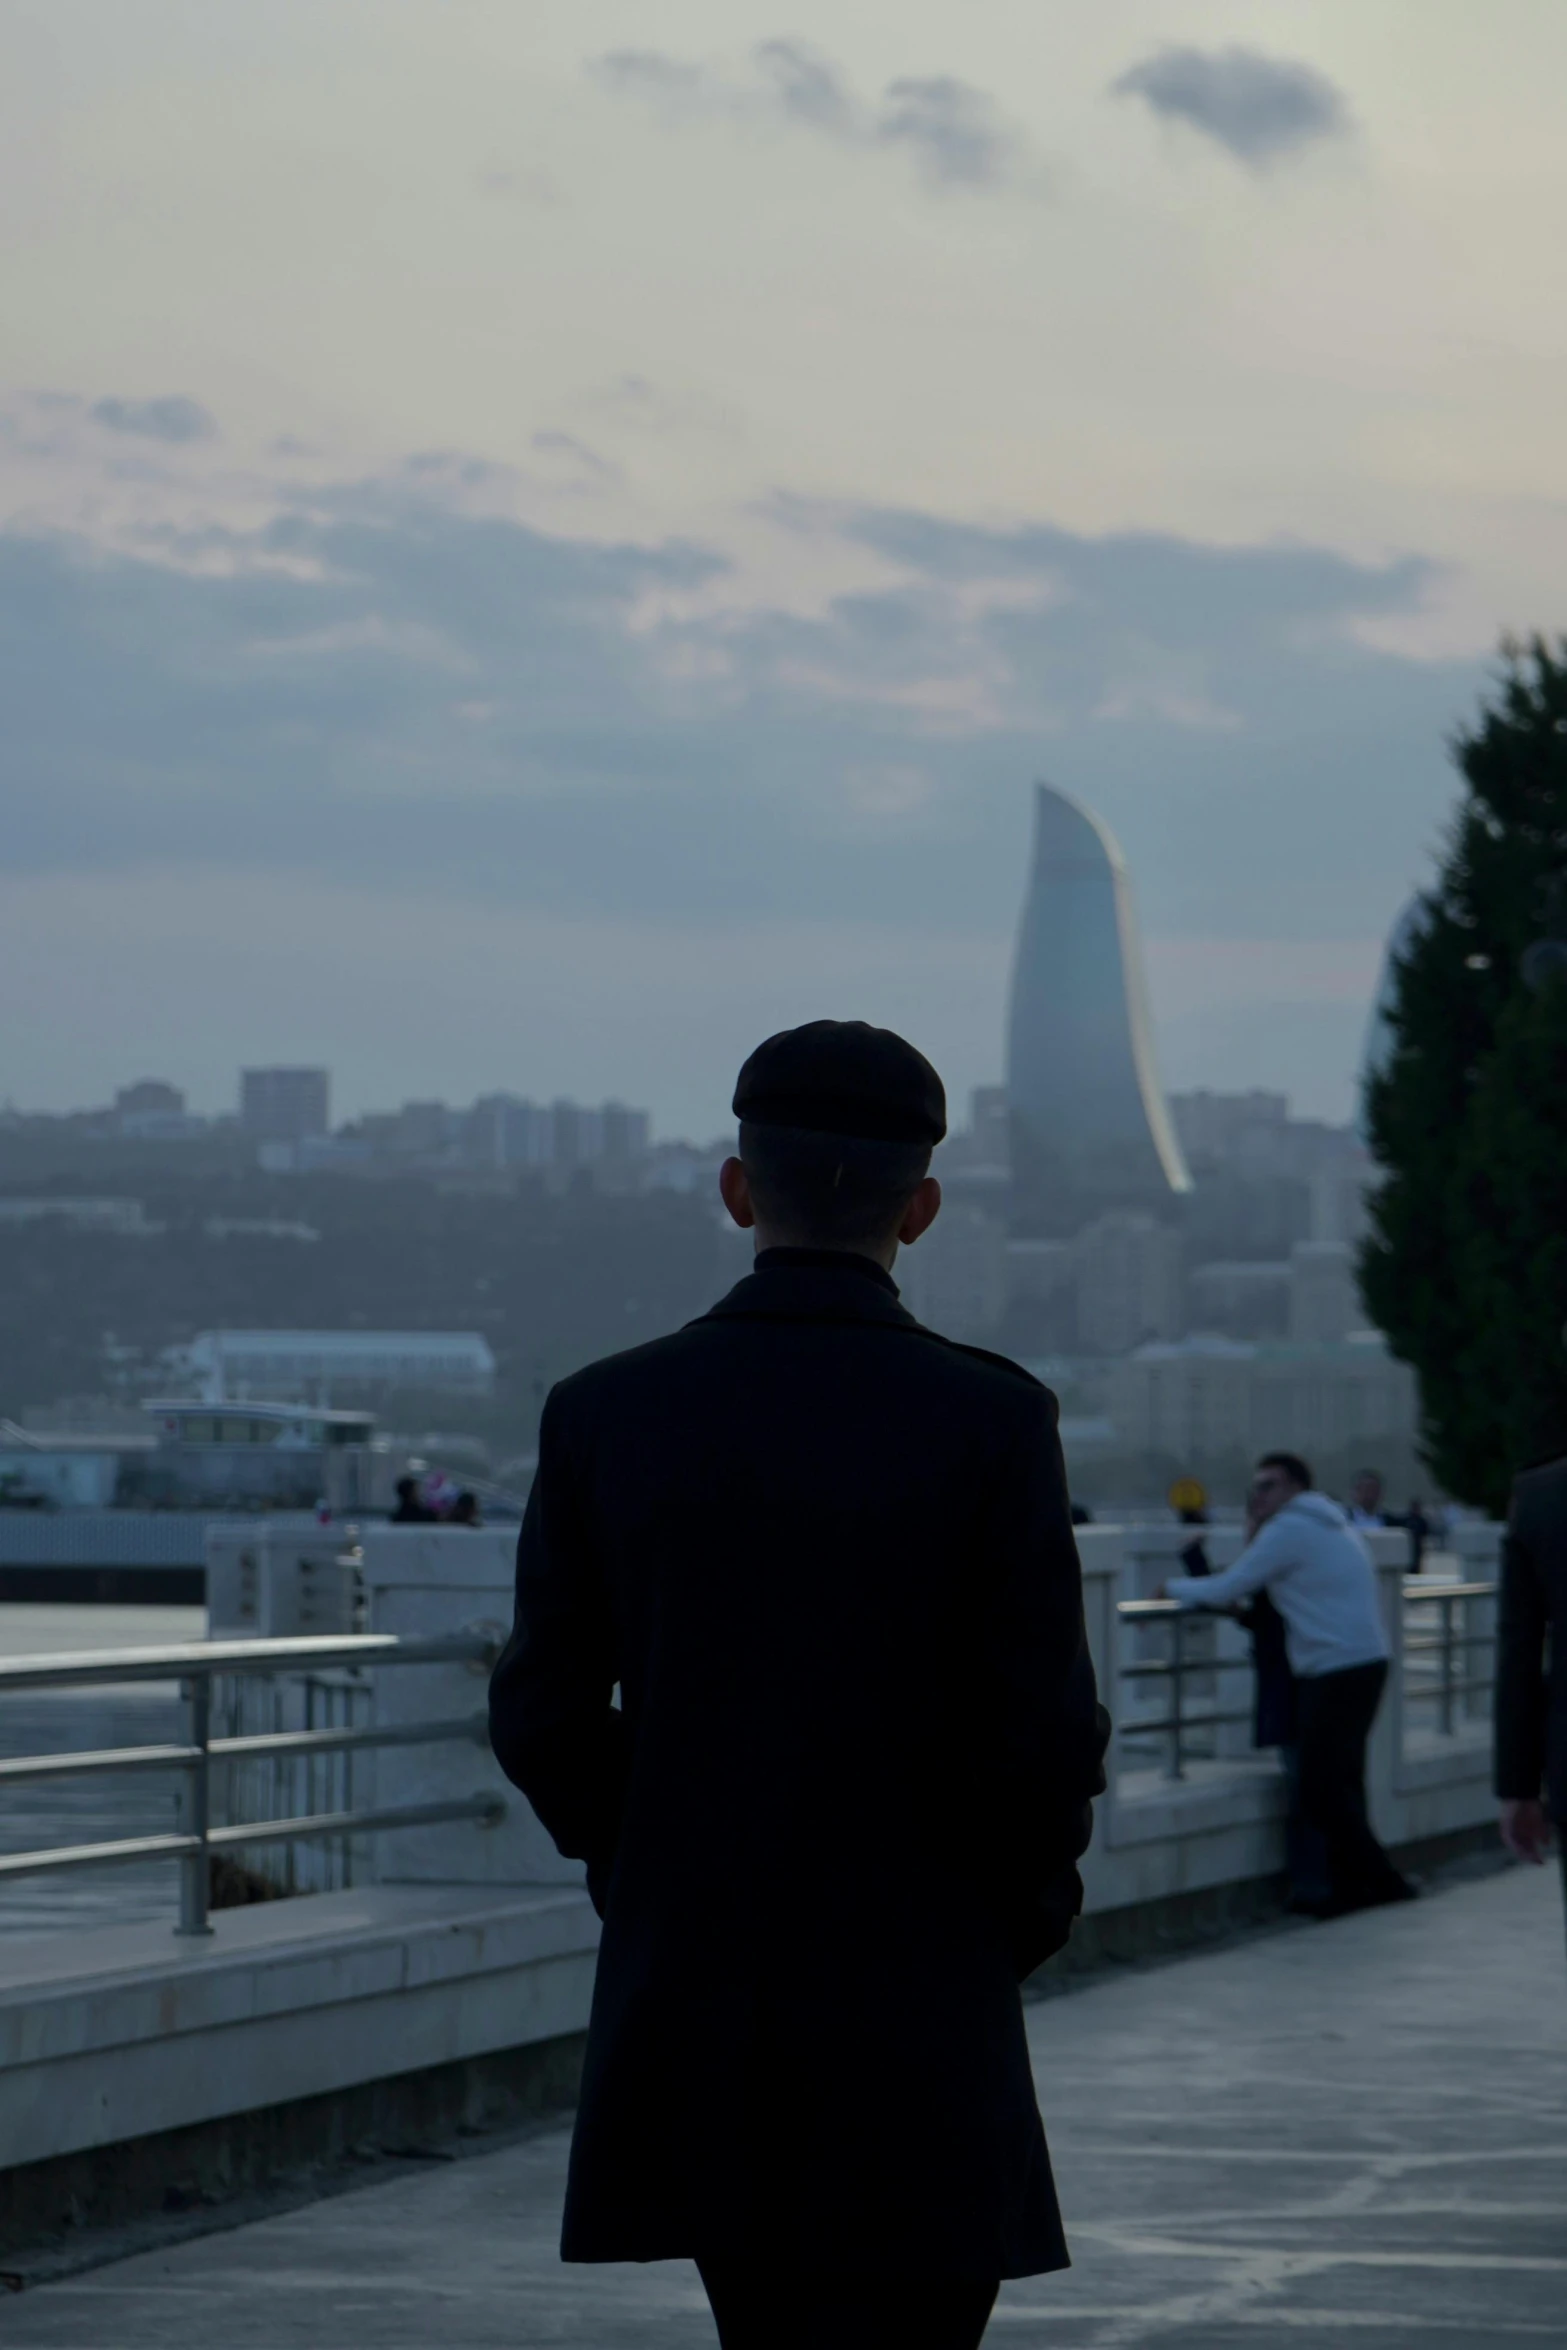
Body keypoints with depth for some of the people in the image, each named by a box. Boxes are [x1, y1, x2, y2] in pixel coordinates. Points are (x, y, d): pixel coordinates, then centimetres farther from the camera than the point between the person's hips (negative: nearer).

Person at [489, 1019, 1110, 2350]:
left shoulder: (606, 1414, -2)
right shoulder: (990, 1420, -10)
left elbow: (543, 1717, 2)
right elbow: (1047, 1734, -12)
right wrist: (1023, 1916, 6)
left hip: (688, 2003, 4)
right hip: (915, 2012, -4)